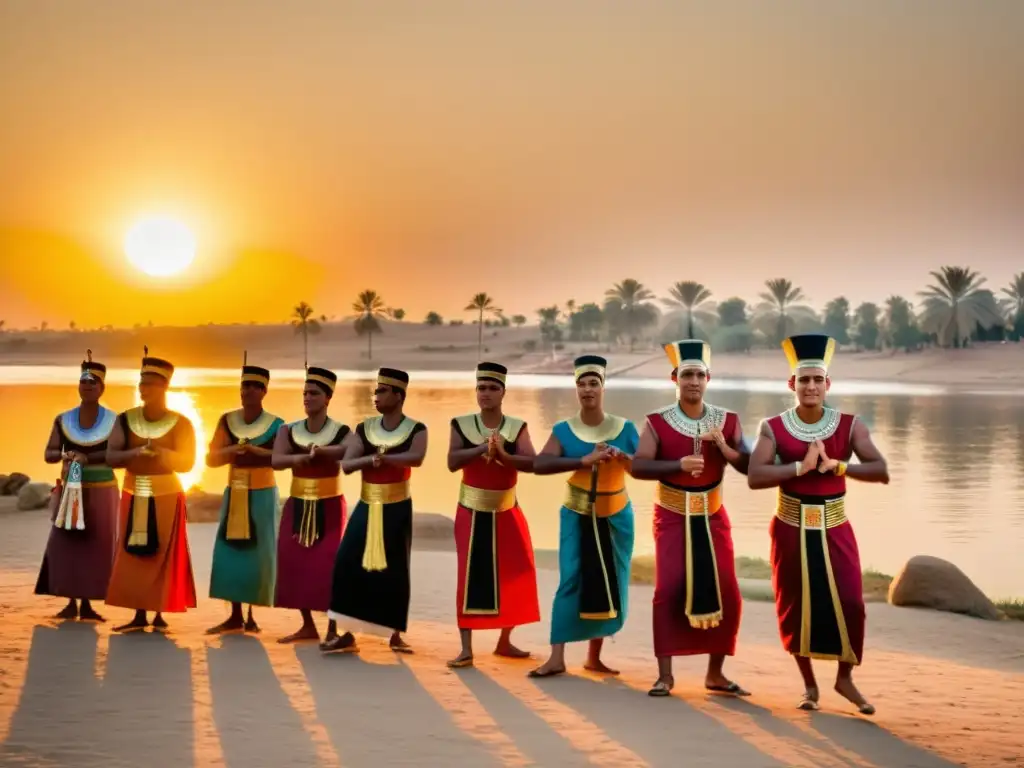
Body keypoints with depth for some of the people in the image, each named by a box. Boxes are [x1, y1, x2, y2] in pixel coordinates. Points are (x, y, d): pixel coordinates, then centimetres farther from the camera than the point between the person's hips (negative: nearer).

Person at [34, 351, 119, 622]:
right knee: (65, 543, -5)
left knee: (97, 546, -2)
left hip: (101, 491, -2)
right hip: (71, 490, 2)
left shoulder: (113, 420, -2)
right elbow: (49, 454, 1)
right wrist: (65, 455, -20)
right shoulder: (63, 420, 4)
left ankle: (86, 603, 3)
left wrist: (87, 458, -22)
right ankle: (70, 602, 0)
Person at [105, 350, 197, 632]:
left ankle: (159, 615, 6)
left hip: (165, 497, -3)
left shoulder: (180, 423, -7)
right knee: (134, 555, 4)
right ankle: (139, 616, 10)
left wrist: (161, 452, -28)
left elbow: (187, 462, -11)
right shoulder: (126, 420, 0)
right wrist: (134, 453, -25)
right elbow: (110, 457, -6)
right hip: (134, 496, 3)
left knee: (163, 556, 0)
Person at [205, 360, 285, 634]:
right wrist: (230, 451, -17)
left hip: (262, 495, -3)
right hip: (234, 493, 3)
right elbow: (211, 458, 2)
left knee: (257, 554, -3)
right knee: (230, 552, 1)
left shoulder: (275, 425, -6)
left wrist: (254, 450, -29)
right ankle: (235, 616, 7)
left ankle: (251, 616, 5)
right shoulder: (227, 421, 4)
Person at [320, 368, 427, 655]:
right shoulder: (364, 429, 4)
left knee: (395, 571, 3)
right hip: (367, 507, 2)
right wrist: (370, 459, -25)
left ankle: (396, 635, 14)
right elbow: (346, 465, -8)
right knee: (348, 563, -7)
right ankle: (340, 632, -2)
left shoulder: (416, 429, -4)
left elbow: (416, 458, -25)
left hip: (397, 509, -2)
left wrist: (384, 458, -26)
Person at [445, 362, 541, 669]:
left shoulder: (517, 427, -3)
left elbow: (532, 463, -15)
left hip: (506, 512, 2)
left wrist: (504, 456, -30)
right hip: (472, 512, -2)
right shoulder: (462, 424, -3)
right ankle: (466, 649, -4)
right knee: (471, 576, -5)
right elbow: (452, 463, -15)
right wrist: (482, 449, -26)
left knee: (515, 575, 5)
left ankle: (504, 642, 22)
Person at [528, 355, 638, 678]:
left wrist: (622, 456, -24)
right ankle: (556, 658, -12)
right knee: (571, 580, -12)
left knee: (610, 585, 6)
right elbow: (539, 464, -23)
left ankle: (594, 656, 19)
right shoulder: (564, 430, -8)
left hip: (616, 517, 2)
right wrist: (583, 461, -33)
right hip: (577, 516, -2)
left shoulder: (624, 428, -4)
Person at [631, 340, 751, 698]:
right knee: (669, 590, -9)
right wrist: (678, 465, -30)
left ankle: (715, 673, 16)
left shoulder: (727, 421, 0)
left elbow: (750, 468, -2)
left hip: (713, 517, 3)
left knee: (727, 594, 1)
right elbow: (638, 467, -17)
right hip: (673, 516, -3)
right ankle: (665, 675, 1)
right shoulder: (658, 422, -8)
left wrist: (724, 448, -20)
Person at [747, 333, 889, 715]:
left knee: (849, 603, -7)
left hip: (835, 529, 1)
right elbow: (754, 477, -18)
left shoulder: (850, 426, -3)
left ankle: (845, 678, 16)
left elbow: (881, 472, -12)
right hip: (791, 529, 0)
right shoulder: (774, 428, -6)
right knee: (796, 608, 5)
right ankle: (809, 685, 22)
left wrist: (835, 466, -24)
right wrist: (801, 466, -25)